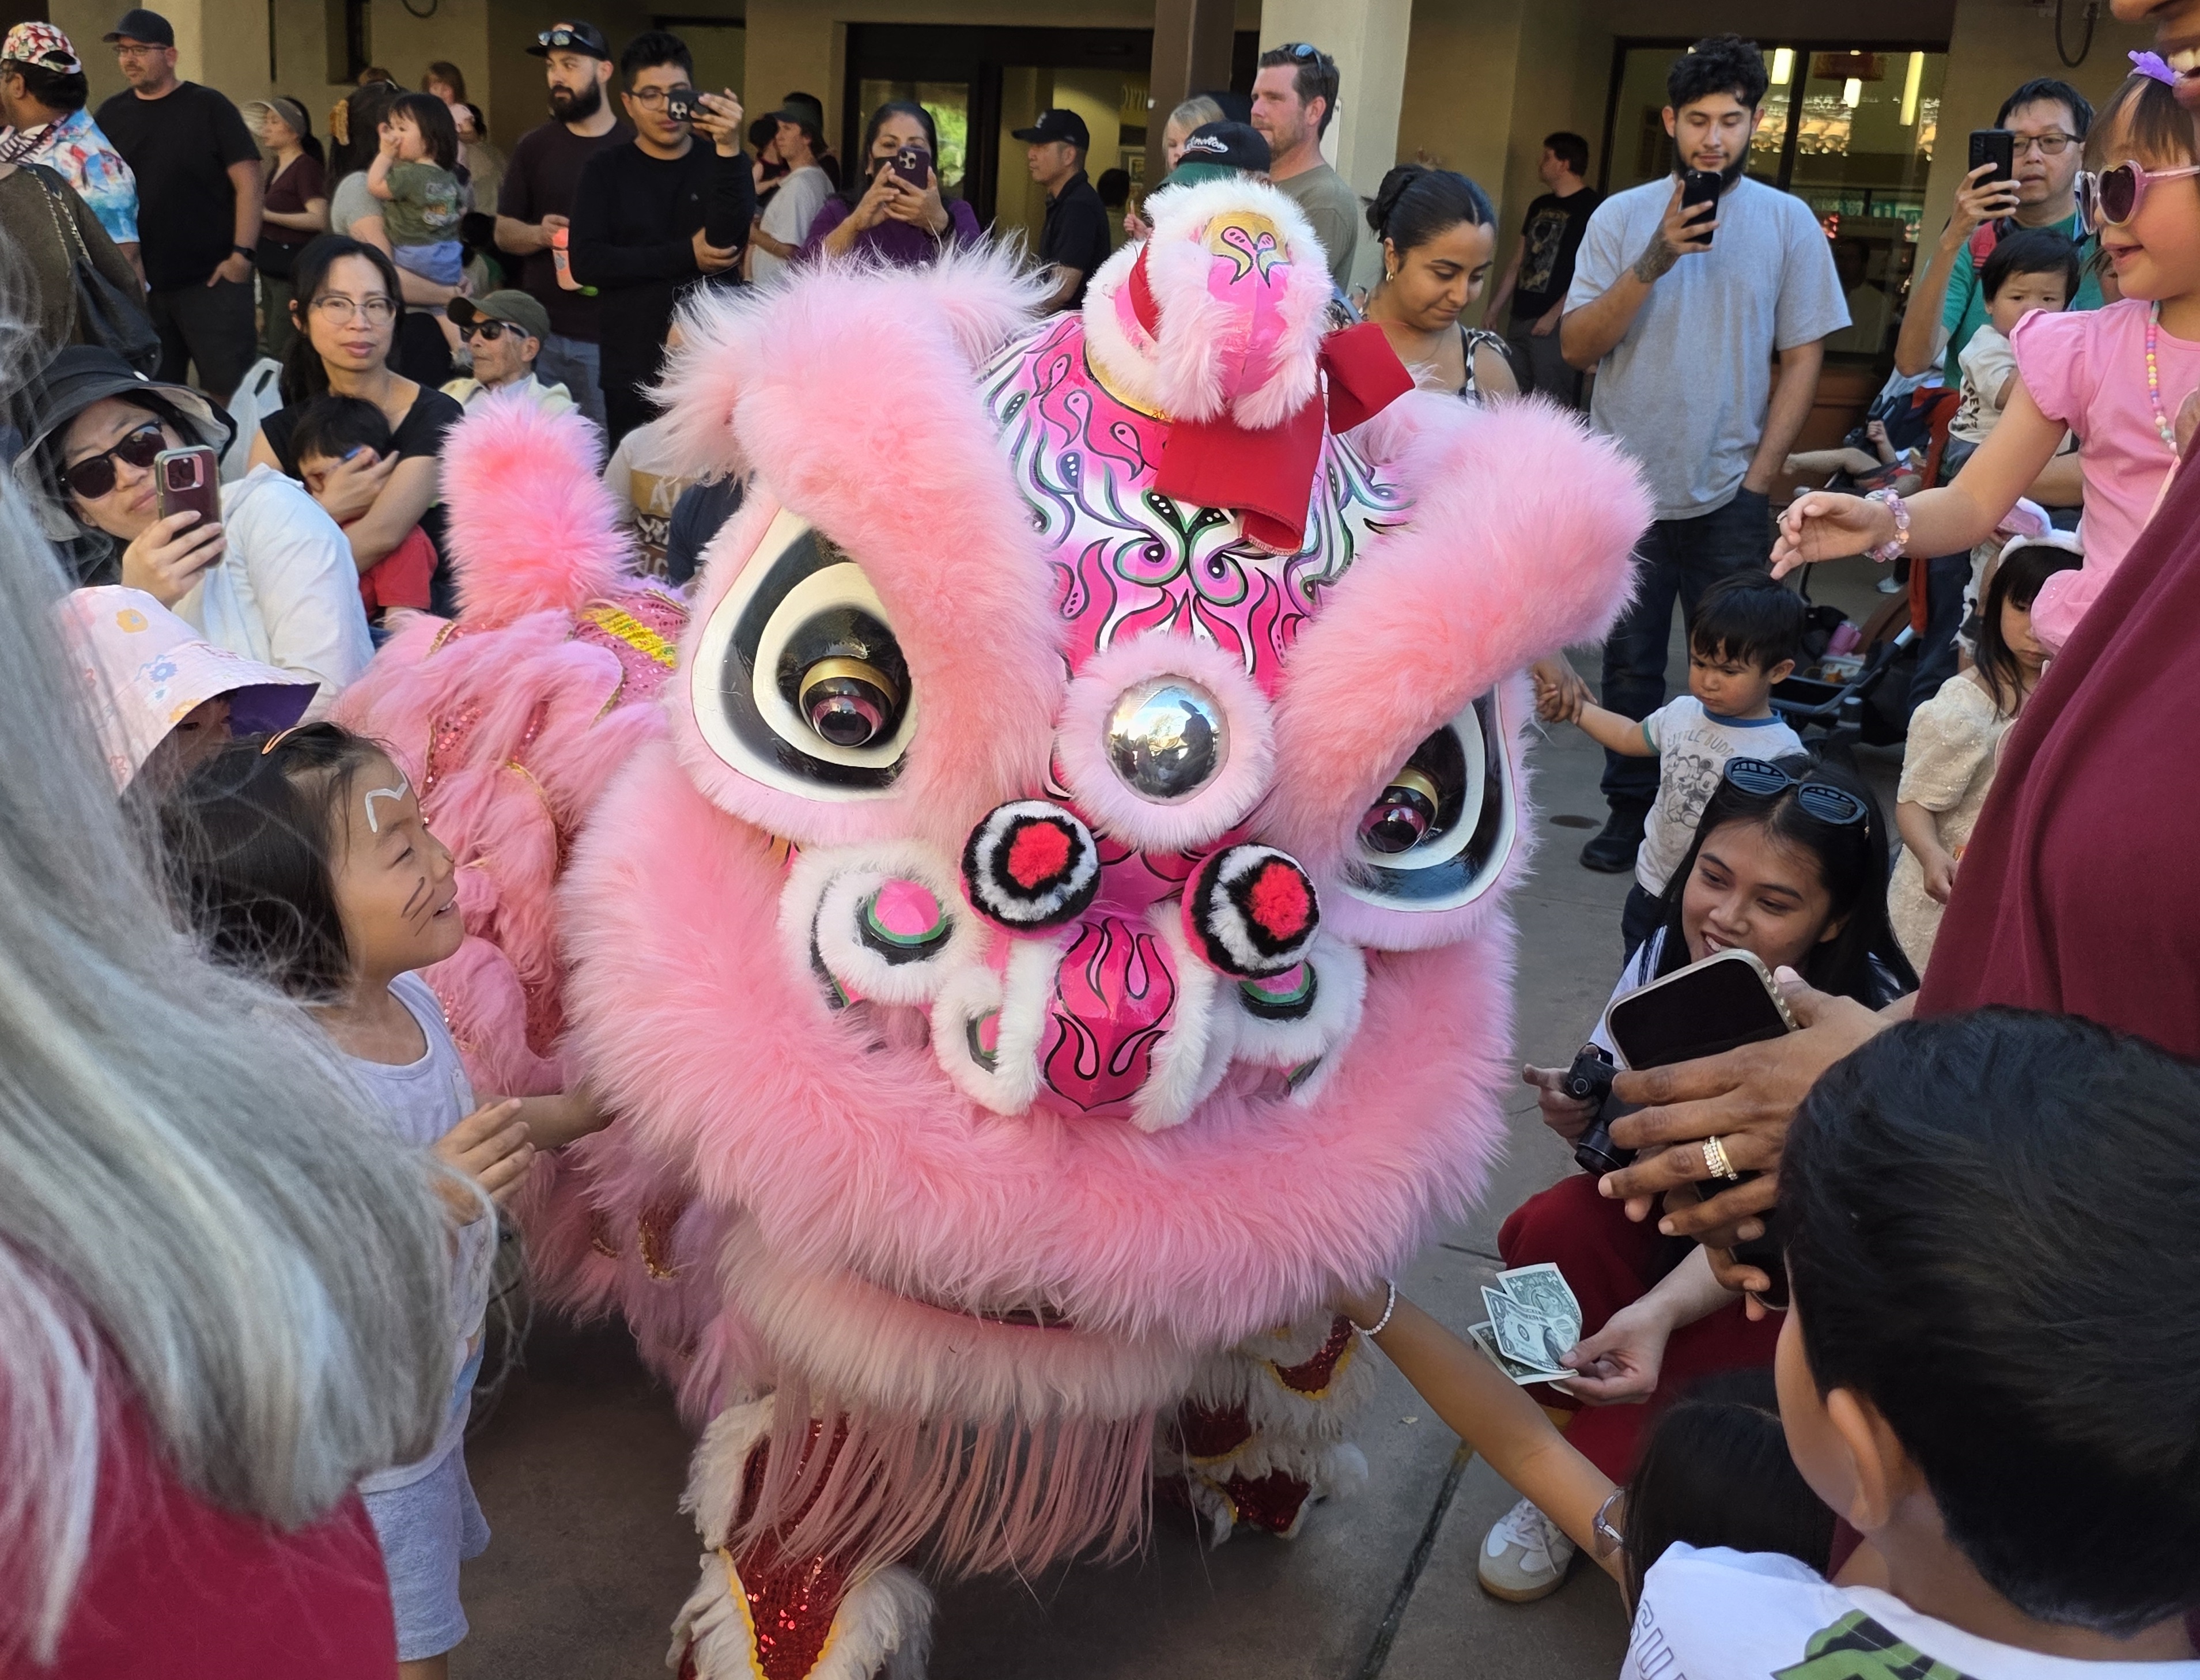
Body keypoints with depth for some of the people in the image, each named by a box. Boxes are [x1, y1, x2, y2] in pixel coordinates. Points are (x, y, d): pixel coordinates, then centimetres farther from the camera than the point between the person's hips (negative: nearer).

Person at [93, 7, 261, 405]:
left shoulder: (207, 107, -3)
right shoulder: (111, 115, 10)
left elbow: (247, 180, -7)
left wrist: (242, 253, -15)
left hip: (211, 277, -5)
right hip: (138, 281, 5)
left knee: (228, 387, -3)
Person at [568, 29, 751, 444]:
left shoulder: (722, 164, 6)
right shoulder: (606, 171, 5)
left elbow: (728, 241, -13)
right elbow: (586, 263, -8)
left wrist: (729, 148, -25)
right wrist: (687, 255, -12)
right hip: (634, 367, 0)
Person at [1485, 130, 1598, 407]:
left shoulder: (1592, 206, -5)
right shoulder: (1539, 205, 18)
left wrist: (1553, 316, -17)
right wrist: (1494, 309, 17)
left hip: (1556, 325, -8)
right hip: (1519, 320, 8)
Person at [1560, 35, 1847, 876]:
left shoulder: (1788, 222, 1)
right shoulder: (1622, 217, 2)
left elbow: (1802, 359, 2)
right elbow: (1577, 345, -6)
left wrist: (1760, 476, -5)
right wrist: (1655, 261, -17)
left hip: (1729, 493, -1)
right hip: (1628, 485, 1)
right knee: (1630, 663, 10)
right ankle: (1629, 812, 22)